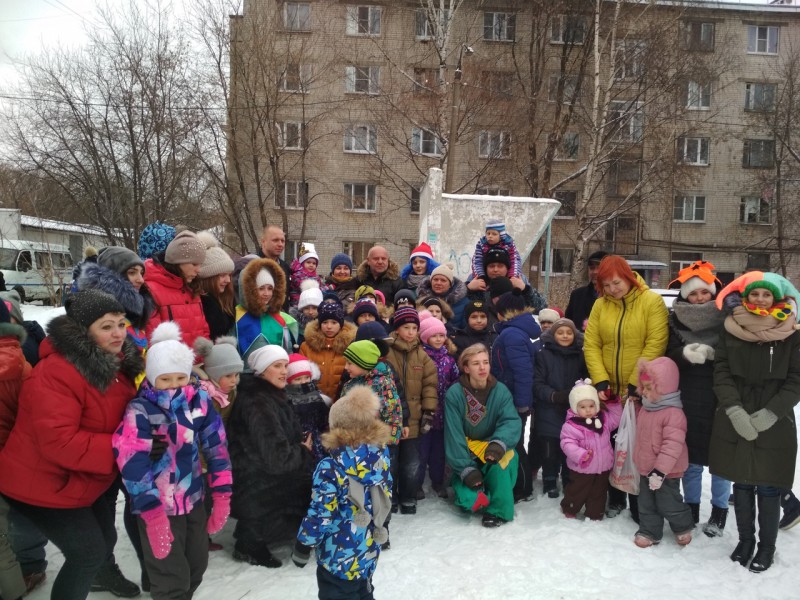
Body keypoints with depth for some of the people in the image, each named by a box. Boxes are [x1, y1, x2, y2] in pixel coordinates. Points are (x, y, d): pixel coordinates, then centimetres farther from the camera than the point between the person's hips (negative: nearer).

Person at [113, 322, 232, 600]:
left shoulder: (200, 400, -3)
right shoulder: (140, 410, -15)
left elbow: (217, 446, 1)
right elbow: (132, 464, -21)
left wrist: (222, 495, 0)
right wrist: (152, 514, -24)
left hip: (194, 500, 5)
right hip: (159, 507, -5)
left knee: (197, 566, 20)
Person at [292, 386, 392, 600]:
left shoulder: (331, 468, -26)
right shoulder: (380, 456, -8)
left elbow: (320, 514, -21)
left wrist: (303, 545, -6)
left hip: (340, 552, -6)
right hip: (369, 548, 6)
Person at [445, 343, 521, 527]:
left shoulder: (501, 391, -9)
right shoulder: (454, 393, -16)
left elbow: (512, 421, -19)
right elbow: (454, 435, -16)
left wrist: (499, 443, -38)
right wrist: (466, 469, -20)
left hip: (491, 448, 1)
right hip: (467, 452, -1)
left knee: (501, 461, -33)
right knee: (469, 501, -19)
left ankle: (498, 510, -11)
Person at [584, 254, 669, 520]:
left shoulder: (652, 301, -9)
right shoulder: (600, 305, 3)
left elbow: (655, 345, -16)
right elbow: (591, 345, -1)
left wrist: (635, 384, -19)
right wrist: (600, 380, -13)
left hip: (641, 392, -4)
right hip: (610, 392, 4)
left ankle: (639, 506, 21)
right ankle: (615, 499, 30)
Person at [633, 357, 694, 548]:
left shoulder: (673, 413, -27)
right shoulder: (646, 408, 2)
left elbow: (673, 445, -29)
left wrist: (660, 471, -30)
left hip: (666, 473, -8)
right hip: (646, 468, 8)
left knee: (668, 504, 10)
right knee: (646, 503, 17)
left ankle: (683, 527, 36)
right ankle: (649, 531, 32)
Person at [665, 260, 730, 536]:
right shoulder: (676, 320, 3)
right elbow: (668, 357, 0)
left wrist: (714, 354, -19)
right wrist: (685, 354, -19)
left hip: (720, 401, -2)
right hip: (688, 401, 2)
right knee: (690, 457, 11)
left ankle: (719, 511, 26)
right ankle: (691, 508, 28)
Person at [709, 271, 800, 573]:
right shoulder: (732, 330, 2)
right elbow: (722, 373, 0)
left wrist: (770, 414, -13)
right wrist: (734, 410, -13)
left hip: (774, 426, -2)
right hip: (734, 424, 2)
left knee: (768, 489, 4)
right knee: (741, 485, 12)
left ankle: (767, 546, 25)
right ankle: (745, 539, 31)